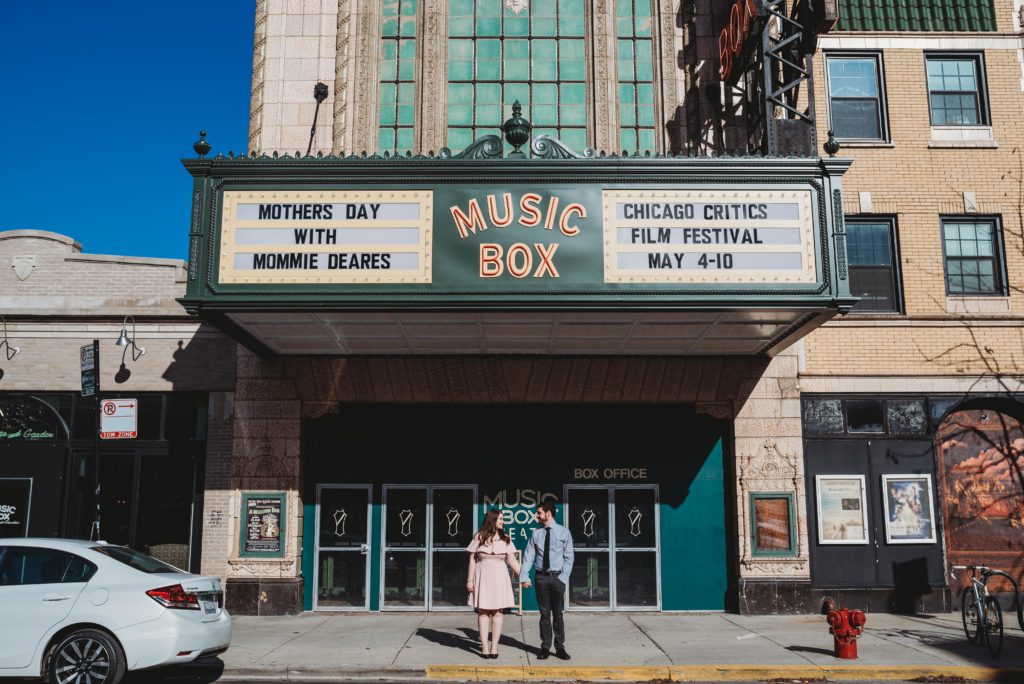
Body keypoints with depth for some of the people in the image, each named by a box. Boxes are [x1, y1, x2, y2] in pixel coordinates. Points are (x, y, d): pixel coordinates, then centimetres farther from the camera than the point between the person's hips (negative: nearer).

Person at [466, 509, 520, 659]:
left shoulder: (505, 539, 7)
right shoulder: (479, 538, 2)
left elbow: (512, 560, 5)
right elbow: (473, 560, 3)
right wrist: (470, 580, -2)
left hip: (500, 577, 2)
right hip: (483, 576, -2)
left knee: (498, 612, 0)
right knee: (483, 612, -1)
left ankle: (494, 647, 6)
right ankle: (484, 647, 2)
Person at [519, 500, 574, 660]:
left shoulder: (564, 532, -1)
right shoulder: (536, 534, 4)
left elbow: (568, 557, -2)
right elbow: (528, 556, 1)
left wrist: (563, 578, -10)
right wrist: (524, 577, -9)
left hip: (557, 577, -2)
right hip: (541, 577, 2)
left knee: (558, 614, 4)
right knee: (544, 614, 6)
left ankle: (560, 647, 13)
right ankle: (545, 647, 14)